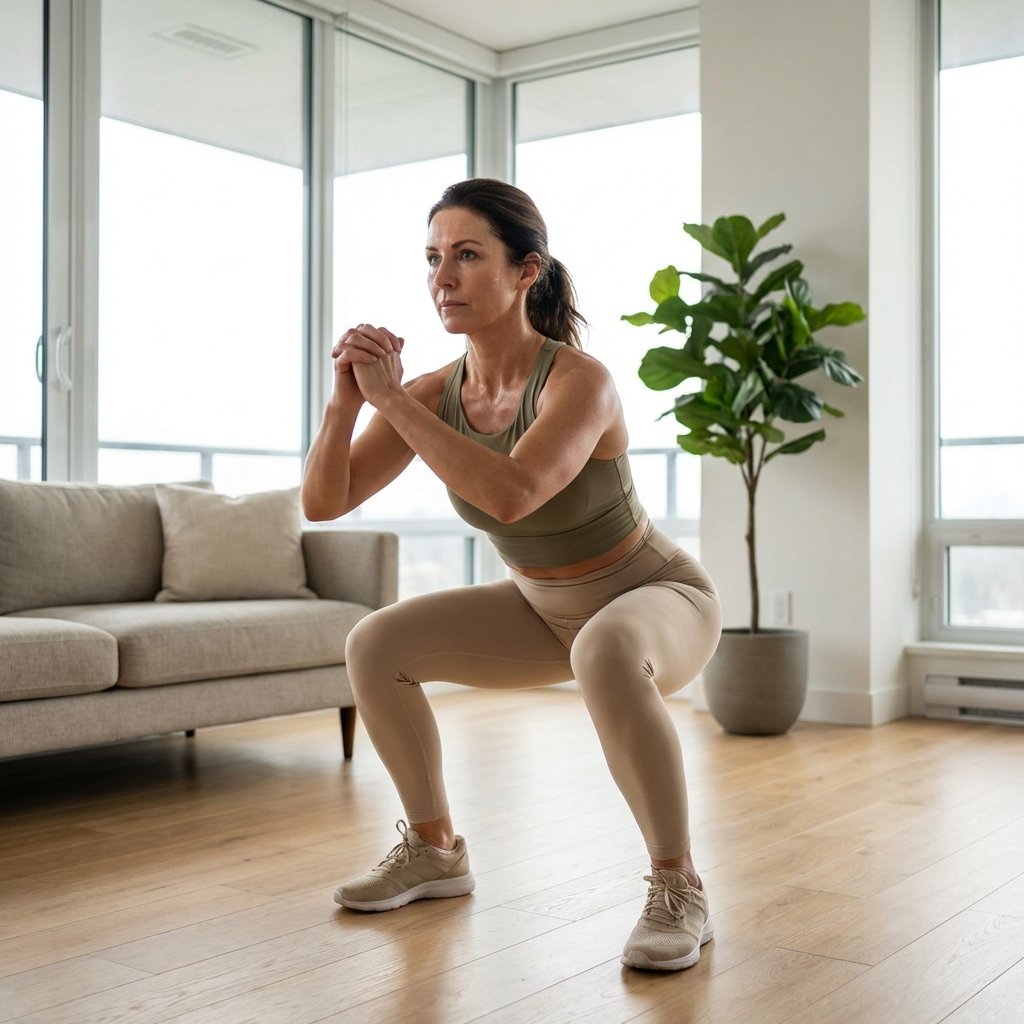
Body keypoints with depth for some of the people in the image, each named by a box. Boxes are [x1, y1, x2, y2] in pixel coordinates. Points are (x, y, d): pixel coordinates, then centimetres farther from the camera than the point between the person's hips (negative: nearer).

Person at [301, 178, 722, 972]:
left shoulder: (580, 380, -30)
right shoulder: (436, 393, -11)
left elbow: (510, 494, -48)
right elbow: (323, 502, -13)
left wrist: (390, 399, -40)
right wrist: (347, 400, -30)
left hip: (658, 599, -6)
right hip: (548, 611, 7)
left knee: (604, 653, -41)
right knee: (375, 647, -4)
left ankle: (679, 891, -21)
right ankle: (436, 852, 15)